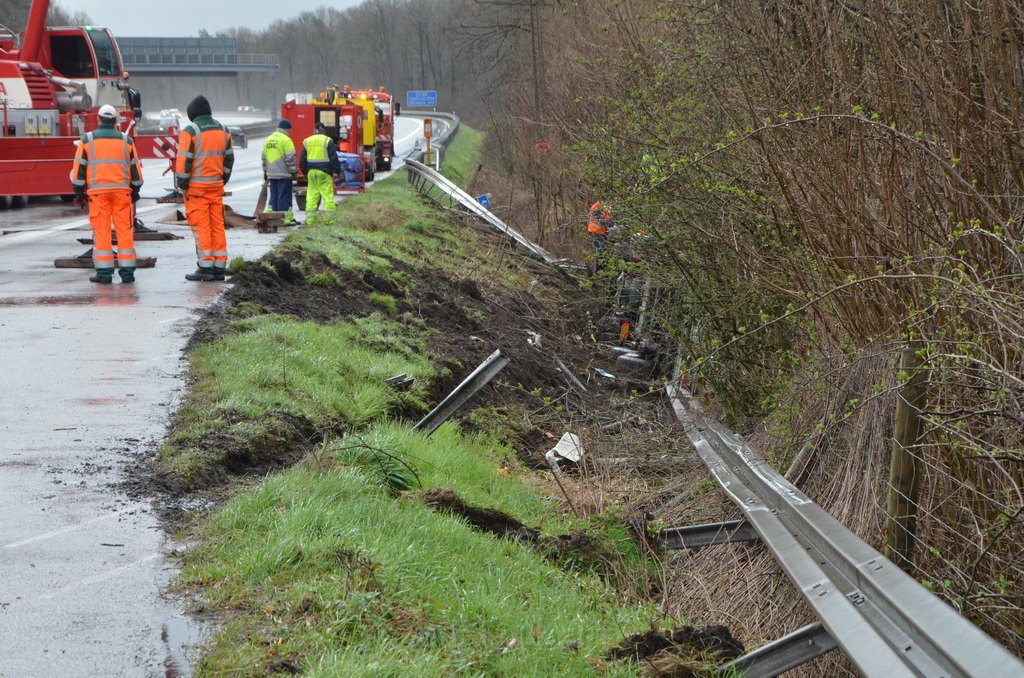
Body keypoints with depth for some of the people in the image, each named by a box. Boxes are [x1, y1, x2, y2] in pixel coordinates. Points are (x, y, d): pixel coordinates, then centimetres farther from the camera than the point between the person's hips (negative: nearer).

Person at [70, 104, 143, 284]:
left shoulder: (87, 140, 2)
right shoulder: (126, 140, 6)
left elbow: (79, 168, 1)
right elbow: (135, 168, 9)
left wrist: (79, 191, 7)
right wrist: (135, 191, 17)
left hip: (97, 192, -1)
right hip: (122, 191, 1)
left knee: (101, 231, -1)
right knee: (124, 230, 4)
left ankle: (104, 273, -3)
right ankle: (127, 272, 3)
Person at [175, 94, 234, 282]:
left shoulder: (190, 131, -11)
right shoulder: (223, 130, 8)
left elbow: (184, 160, -13)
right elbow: (228, 159, 13)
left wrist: (182, 184, -5)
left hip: (196, 187, -6)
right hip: (216, 186, 6)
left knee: (201, 227, -4)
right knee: (217, 226, 8)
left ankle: (205, 268, -6)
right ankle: (219, 267, 9)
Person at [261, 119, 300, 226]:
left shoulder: (268, 140, 14)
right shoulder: (286, 140, -11)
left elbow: (264, 158, 18)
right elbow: (290, 158, -15)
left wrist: (265, 171, 24)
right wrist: (294, 172, -10)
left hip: (271, 174, 7)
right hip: (284, 174, -7)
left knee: (274, 196, 13)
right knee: (284, 197, -4)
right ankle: (284, 219, -4)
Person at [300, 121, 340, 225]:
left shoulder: (307, 141, 9)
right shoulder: (328, 141, -3)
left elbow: (302, 160, 13)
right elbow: (334, 158, -6)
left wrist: (305, 171, 23)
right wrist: (337, 170, 2)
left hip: (311, 171, 4)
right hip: (324, 172, -4)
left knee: (311, 196, 5)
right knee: (328, 195, -1)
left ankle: (310, 219, 2)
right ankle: (329, 218, -4)